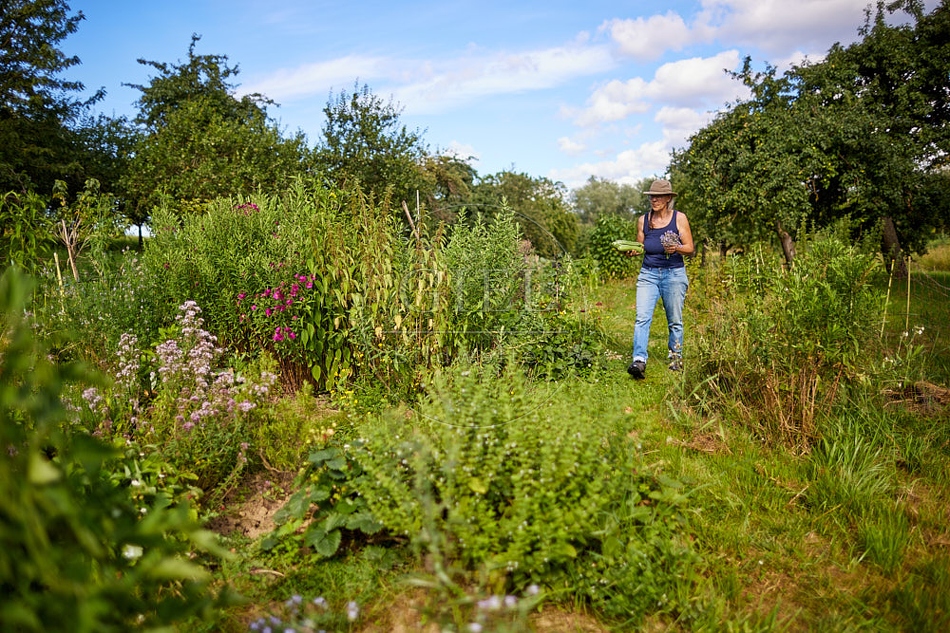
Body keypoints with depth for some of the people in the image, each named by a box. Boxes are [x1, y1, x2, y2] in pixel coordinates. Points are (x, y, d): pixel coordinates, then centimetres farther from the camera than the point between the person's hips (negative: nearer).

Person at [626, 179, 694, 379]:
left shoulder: (679, 218, -1)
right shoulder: (643, 220, 7)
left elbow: (690, 248, 0)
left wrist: (676, 248, -20)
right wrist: (633, 250, -6)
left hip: (674, 274, -2)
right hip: (648, 273, 2)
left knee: (675, 320, 8)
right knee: (642, 317, -14)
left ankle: (676, 357, 27)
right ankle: (639, 361, -20)